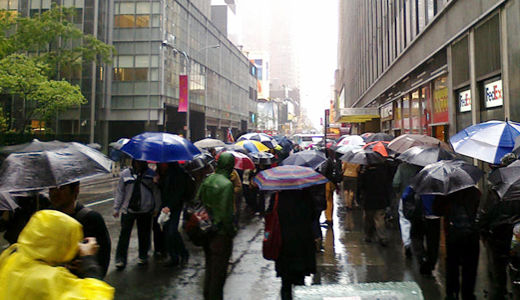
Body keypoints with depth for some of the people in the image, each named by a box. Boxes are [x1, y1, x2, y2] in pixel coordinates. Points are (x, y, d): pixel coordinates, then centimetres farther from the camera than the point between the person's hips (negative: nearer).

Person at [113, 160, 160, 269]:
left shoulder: (151, 174, 2)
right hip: (128, 210, 0)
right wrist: (116, 208, 6)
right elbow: (120, 192, 7)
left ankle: (143, 256, 28)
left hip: (145, 211, 0)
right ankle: (120, 259, 9)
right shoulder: (125, 174, 3)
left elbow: (156, 192, 5)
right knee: (124, 234, -2)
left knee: (144, 234, 9)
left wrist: (157, 208, 3)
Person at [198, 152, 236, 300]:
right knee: (219, 271, 7)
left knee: (209, 267, 24)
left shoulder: (207, 180, 0)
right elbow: (226, 214, -22)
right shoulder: (227, 184, -21)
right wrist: (232, 231, -9)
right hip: (221, 234, -7)